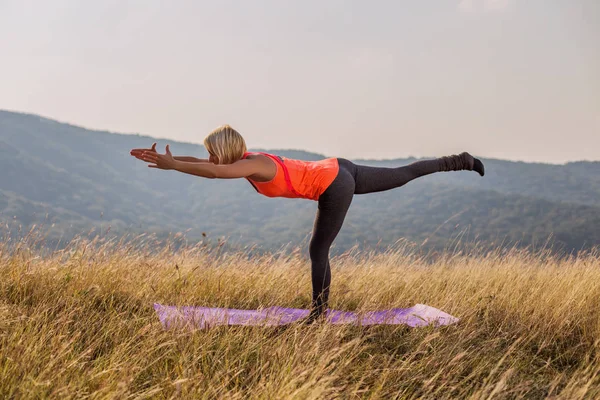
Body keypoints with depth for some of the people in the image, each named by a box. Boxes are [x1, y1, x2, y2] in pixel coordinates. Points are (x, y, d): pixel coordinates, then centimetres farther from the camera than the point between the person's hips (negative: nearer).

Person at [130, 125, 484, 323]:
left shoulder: (253, 165, -21)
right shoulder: (245, 159, 4)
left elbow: (214, 172, -40)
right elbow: (203, 164, 11)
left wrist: (172, 165, -35)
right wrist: (166, 159, 4)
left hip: (334, 185, -9)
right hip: (337, 171, 9)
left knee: (318, 251, -1)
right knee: (405, 174, 18)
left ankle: (320, 314, 10)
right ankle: (459, 162, 24)